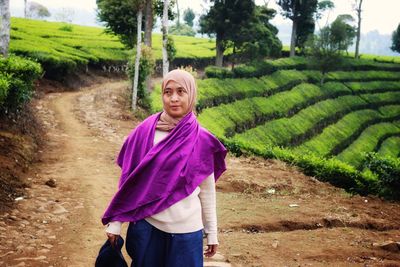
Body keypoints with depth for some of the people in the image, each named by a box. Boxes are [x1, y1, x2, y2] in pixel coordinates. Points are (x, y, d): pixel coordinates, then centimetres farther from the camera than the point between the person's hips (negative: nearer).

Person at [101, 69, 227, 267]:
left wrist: (211, 232, 5)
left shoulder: (202, 140, -5)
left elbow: (207, 190, 2)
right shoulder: (144, 131, -5)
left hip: (186, 230, 0)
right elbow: (128, 179, 1)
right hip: (146, 226, 1)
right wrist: (115, 222, 1)